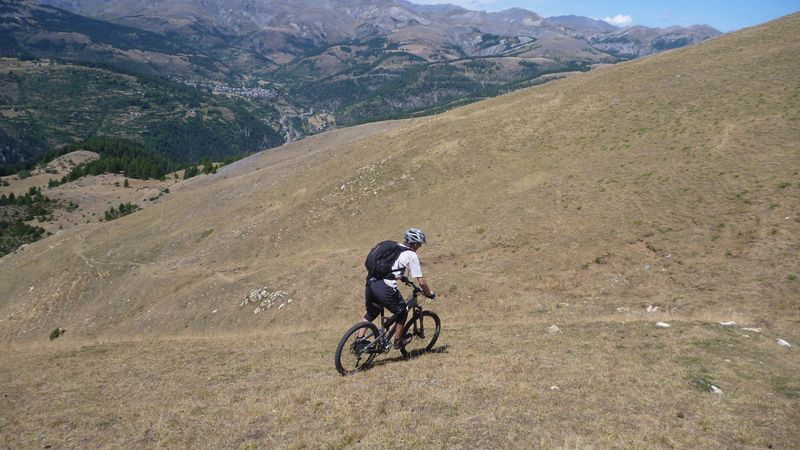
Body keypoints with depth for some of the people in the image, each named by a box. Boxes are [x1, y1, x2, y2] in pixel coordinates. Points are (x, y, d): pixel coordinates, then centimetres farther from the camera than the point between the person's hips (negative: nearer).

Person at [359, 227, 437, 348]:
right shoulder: (411, 255, 1)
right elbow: (421, 282, 1)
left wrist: (402, 276, 50)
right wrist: (430, 294, 17)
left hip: (371, 282, 7)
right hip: (385, 288, -7)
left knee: (371, 313, 30)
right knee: (402, 312, 19)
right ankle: (398, 341, 31)